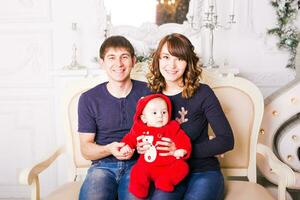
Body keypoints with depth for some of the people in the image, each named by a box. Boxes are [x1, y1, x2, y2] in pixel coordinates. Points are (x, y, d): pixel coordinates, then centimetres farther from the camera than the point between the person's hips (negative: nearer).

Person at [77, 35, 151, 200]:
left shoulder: (148, 92, 3)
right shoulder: (89, 99, 3)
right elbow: (85, 149, 5)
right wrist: (109, 149, -17)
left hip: (137, 163, 0)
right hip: (103, 165, 1)